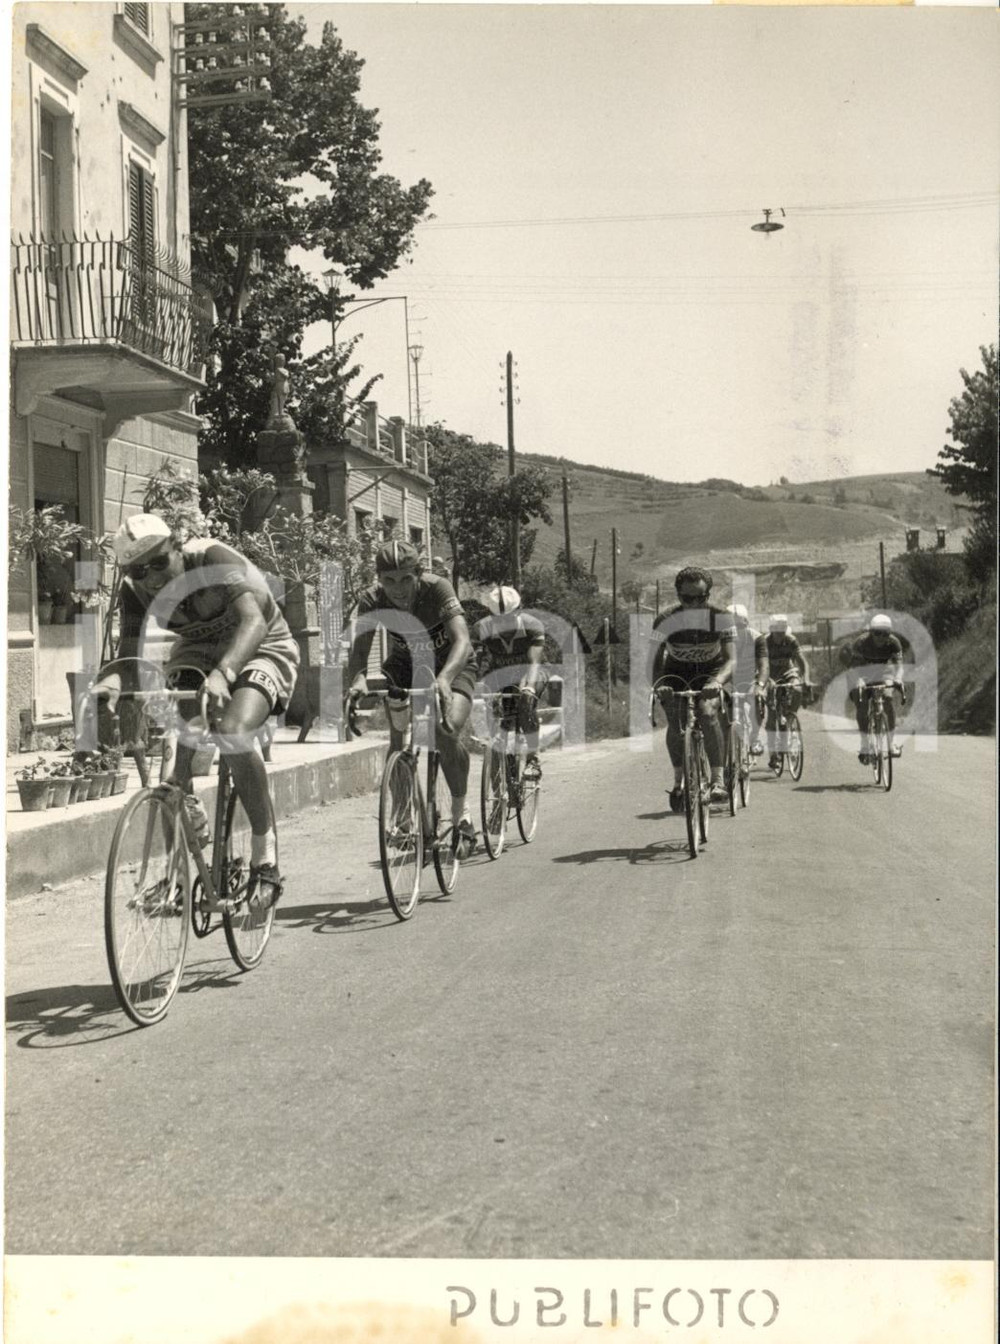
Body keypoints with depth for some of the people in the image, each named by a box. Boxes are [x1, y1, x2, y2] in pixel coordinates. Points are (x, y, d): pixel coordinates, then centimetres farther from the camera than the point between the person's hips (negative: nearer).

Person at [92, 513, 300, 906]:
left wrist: (222, 674, -62)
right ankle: (185, 811, 2)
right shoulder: (135, 592, -15)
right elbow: (129, 656, -22)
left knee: (233, 733, -32)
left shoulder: (213, 560, -31)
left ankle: (265, 849, -15)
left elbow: (253, 622, -44)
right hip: (197, 650, 5)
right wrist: (109, 682, -47)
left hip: (261, 649, -5)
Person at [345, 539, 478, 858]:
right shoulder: (372, 601, -24)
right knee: (397, 739, -17)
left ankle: (461, 810, -4)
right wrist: (357, 679, -55)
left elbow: (462, 640, -44)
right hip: (404, 664, 3)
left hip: (450, 664, -3)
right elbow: (358, 649, -32)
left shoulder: (437, 589, -32)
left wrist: (444, 678, -62)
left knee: (446, 732, -26)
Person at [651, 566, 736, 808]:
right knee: (675, 722, -24)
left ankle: (717, 780, -26)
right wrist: (657, 685, -38)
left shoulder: (721, 618, -20)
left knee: (707, 712, -30)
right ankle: (679, 780, -5)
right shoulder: (666, 620, -19)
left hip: (710, 673, -1)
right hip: (676, 674, 1)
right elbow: (657, 659, -17)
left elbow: (730, 659, -25)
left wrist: (717, 682, -45)